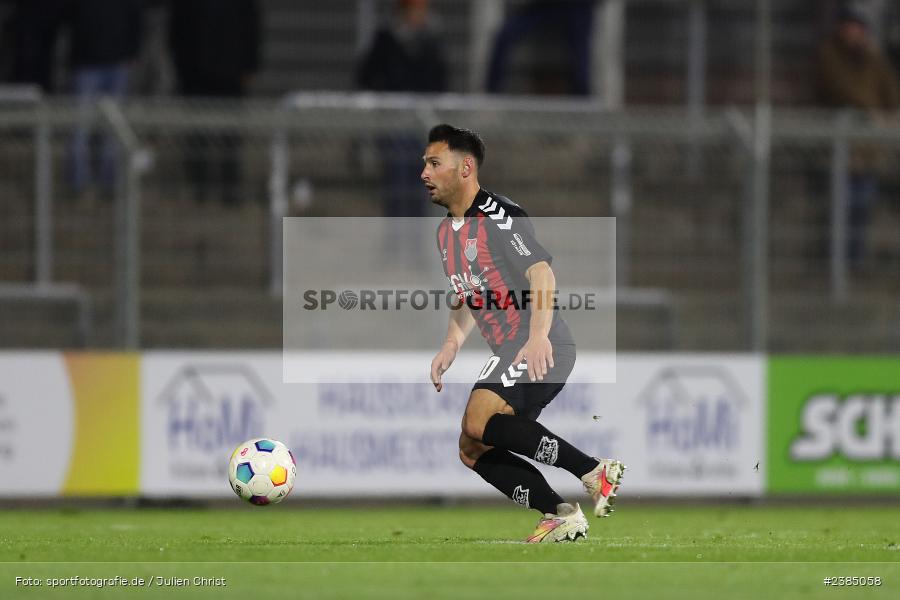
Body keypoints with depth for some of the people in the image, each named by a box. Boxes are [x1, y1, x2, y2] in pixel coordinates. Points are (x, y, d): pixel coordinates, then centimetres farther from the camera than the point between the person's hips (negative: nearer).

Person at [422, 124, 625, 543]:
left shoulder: (498, 217, -13)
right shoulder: (447, 233, 16)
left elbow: (541, 273, -27)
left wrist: (538, 335, -40)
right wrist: (451, 346, 14)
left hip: (543, 350, -10)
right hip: (507, 354, 10)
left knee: (479, 423, -27)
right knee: (473, 452, 4)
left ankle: (595, 472, -22)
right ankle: (560, 516, 6)